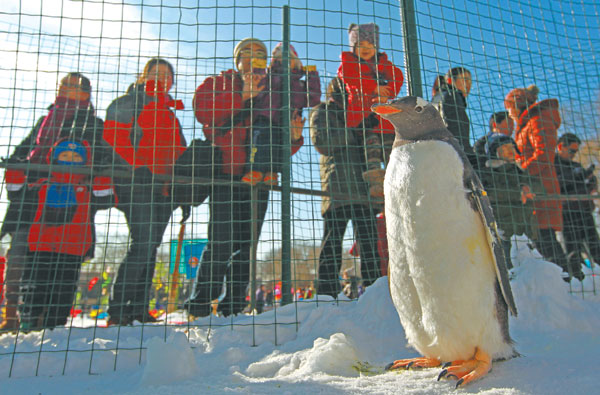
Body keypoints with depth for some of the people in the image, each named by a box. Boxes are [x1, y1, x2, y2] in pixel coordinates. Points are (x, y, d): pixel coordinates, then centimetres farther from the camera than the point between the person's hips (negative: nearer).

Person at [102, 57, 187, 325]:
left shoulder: (171, 110, 27)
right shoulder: (130, 101, 7)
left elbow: (178, 149, 27)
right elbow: (113, 135, -6)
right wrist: (138, 165, -16)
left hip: (164, 184, 7)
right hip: (136, 180, -7)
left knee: (151, 245, 4)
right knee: (144, 241, -18)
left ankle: (139, 310, 10)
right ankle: (117, 311, -10)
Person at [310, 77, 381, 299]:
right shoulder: (322, 112, 13)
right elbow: (321, 141, -7)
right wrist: (352, 133, -6)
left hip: (362, 188, 6)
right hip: (337, 189, -6)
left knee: (369, 241, 0)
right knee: (332, 242, -6)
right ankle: (327, 294, -3)